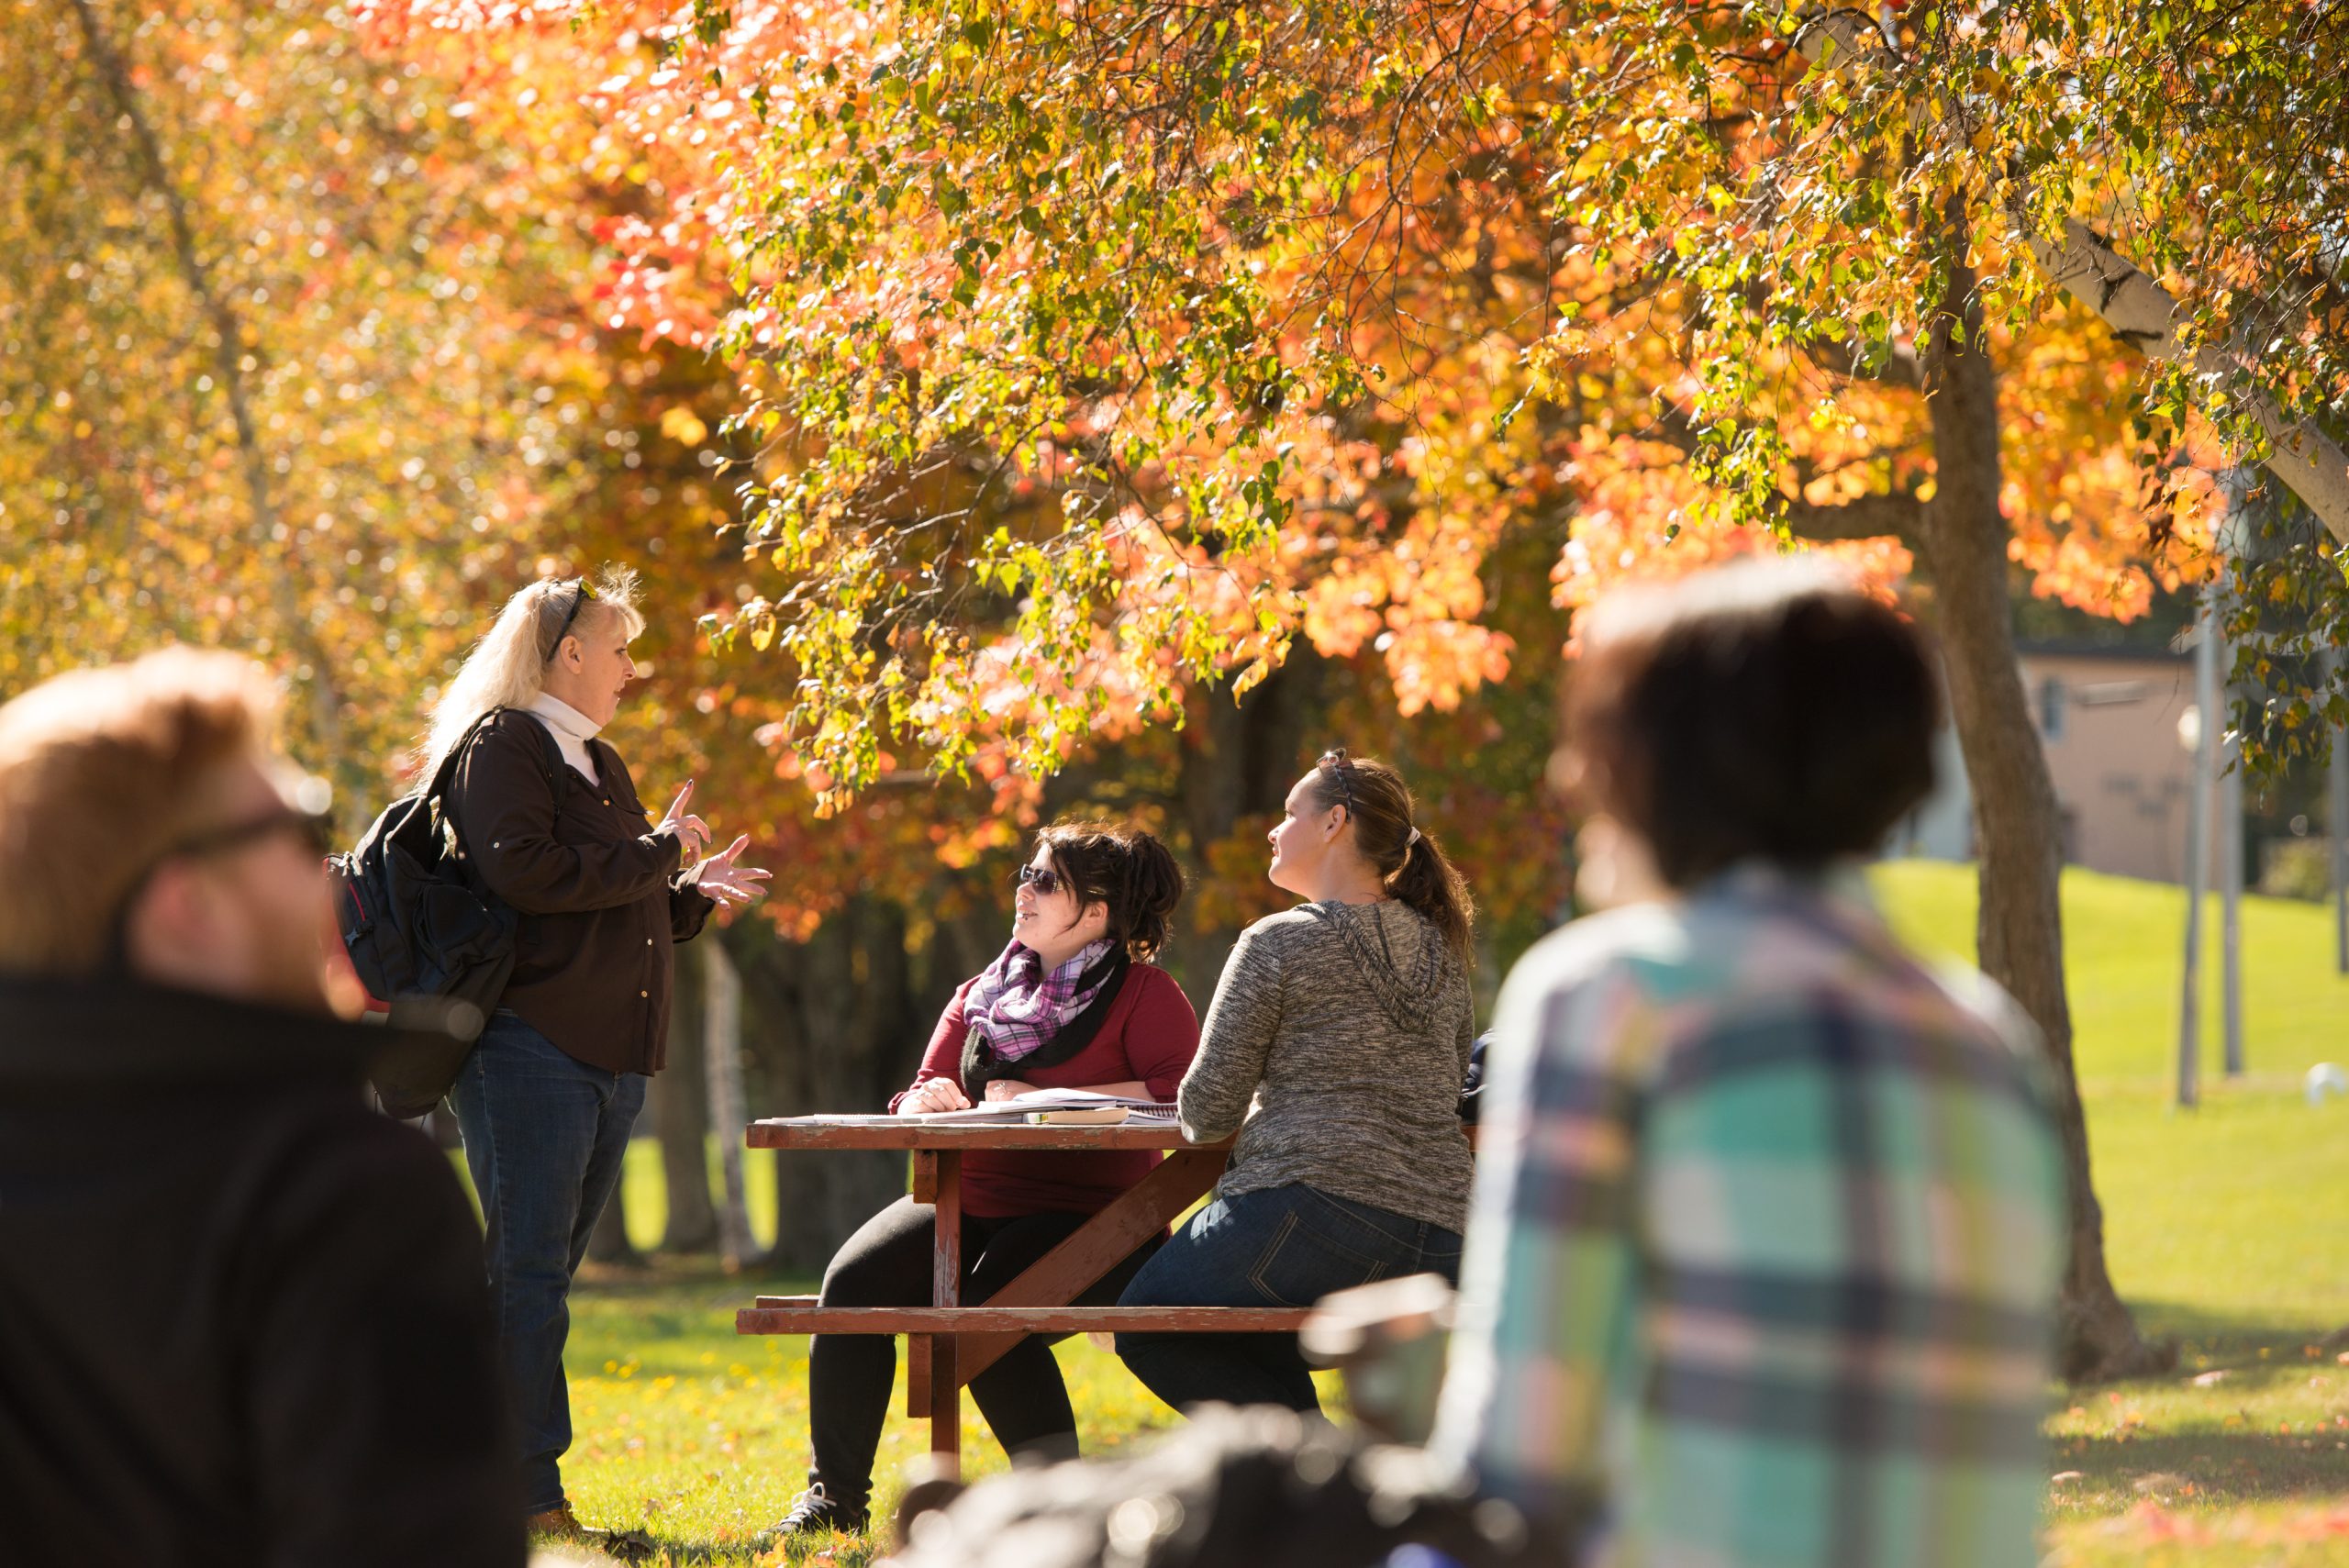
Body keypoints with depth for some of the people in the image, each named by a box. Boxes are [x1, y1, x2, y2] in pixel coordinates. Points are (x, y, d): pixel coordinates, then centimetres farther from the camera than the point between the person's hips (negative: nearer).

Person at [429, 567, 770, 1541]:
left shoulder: (600, 765, 23)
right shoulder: (498, 745, -5)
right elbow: (524, 871, -21)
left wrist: (692, 892, 13)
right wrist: (657, 855, -12)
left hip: (611, 1057, 9)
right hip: (529, 1047, -9)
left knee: (544, 1275, 9)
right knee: (528, 1274, -9)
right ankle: (530, 1493, -9)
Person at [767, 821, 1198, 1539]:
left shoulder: (1145, 995, -2)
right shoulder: (982, 995, 19)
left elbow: (1181, 1098, -18)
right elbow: (924, 1093, 21)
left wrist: (1043, 1101, -17)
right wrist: (929, 1100, -7)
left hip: (1086, 1214, -6)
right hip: (969, 1202, 6)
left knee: (991, 1309, -33)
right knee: (854, 1280, -18)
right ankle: (836, 1494, -10)